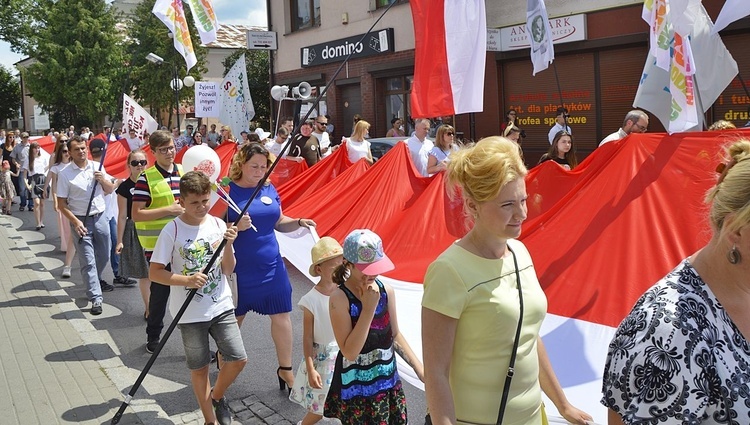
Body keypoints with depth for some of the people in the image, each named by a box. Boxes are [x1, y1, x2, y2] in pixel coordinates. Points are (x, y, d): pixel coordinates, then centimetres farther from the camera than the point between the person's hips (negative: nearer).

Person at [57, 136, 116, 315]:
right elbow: (61, 203, -7)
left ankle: (95, 280, 46)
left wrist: (103, 180, -10)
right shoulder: (64, 174, -8)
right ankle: (96, 299, -4)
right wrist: (75, 222, -17)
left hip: (100, 217, 5)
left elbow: (110, 190, 12)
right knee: (88, 261, -5)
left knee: (104, 255, 18)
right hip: (81, 221, -4)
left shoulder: (97, 167, 3)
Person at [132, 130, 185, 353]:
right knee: (160, 291, 7)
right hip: (157, 245, -4)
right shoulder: (146, 178, -9)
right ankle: (153, 337, 26)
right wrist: (169, 210, -20)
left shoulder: (184, 172, 8)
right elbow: (136, 214, -14)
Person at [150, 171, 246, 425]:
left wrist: (228, 245, -18)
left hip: (221, 306, 3)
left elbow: (228, 270, -1)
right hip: (190, 313, -3)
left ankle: (217, 396, 29)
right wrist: (187, 280, -23)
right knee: (199, 368, 9)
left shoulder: (218, 225, -2)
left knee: (238, 359, -1)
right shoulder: (172, 231, -11)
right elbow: (154, 272, -10)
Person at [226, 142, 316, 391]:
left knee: (281, 315, 6)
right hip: (239, 268, -4)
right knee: (234, 318, 12)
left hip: (271, 265, 5)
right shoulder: (228, 190, -11)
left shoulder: (269, 189, 5)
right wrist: (235, 227, -29)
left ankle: (285, 370, 20)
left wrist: (299, 222, -5)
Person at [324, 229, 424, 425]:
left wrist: (418, 367, 2)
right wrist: (368, 308, -25)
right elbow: (350, 353, -23)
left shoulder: (386, 291, -3)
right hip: (357, 387, -5)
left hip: (388, 381, 5)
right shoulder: (340, 298, -19)